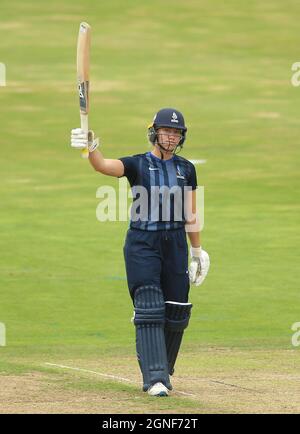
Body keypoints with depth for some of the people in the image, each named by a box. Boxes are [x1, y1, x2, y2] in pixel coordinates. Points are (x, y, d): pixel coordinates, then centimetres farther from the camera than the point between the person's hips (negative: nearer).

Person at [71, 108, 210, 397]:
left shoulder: (186, 169, 9)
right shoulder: (137, 165, -2)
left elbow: (190, 215, 13)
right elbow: (103, 166, -21)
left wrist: (198, 251, 13)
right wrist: (91, 147, -42)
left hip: (175, 243, 4)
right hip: (142, 243, -3)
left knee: (175, 311, 4)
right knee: (149, 308, -13)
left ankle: (163, 372, 24)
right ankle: (154, 378, -17)